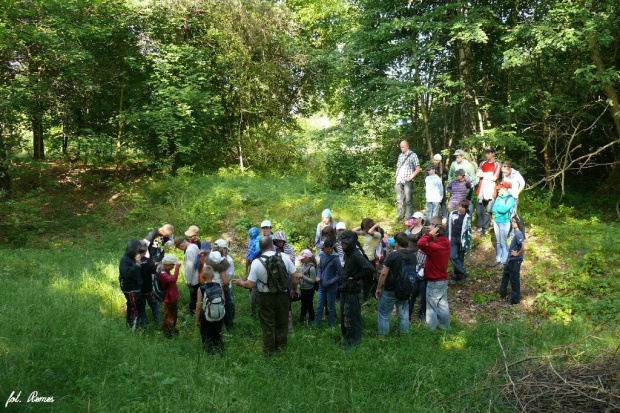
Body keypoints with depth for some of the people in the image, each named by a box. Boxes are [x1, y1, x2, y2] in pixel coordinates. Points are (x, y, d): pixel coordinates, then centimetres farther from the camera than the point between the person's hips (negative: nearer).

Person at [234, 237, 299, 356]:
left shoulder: (256, 262, -15)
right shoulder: (284, 257, -11)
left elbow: (250, 285, -14)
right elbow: (294, 277, -6)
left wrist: (240, 283, 7)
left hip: (266, 297, -1)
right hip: (282, 296, 1)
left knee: (268, 325, 14)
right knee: (282, 323, 20)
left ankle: (268, 351, 25)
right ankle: (280, 347, 32)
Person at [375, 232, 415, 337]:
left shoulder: (393, 255, -17)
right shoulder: (413, 256, 2)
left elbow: (384, 273, -18)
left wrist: (378, 288, -8)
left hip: (390, 290, -5)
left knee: (384, 314, 7)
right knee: (403, 314, 14)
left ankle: (381, 336, 12)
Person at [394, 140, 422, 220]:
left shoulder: (413, 155, 0)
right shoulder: (400, 155, 16)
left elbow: (418, 168, -3)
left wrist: (411, 177, -11)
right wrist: (396, 178, 11)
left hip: (407, 181, -5)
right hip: (399, 181, 5)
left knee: (408, 200, -5)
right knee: (399, 200, 8)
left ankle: (409, 218, -2)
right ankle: (400, 216, 15)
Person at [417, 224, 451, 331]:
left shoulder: (435, 247, -26)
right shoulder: (446, 244, 0)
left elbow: (421, 243, -36)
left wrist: (430, 233, -25)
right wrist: (432, 233, 0)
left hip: (434, 282, -8)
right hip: (443, 280, 8)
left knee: (432, 307, 1)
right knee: (443, 304, 17)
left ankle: (431, 329, 8)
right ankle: (445, 327, 28)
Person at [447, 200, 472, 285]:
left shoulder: (467, 217, -6)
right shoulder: (453, 214, 2)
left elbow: (469, 231, -4)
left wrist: (468, 243, -7)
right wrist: (448, 239, 12)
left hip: (462, 240, -3)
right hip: (453, 239, 3)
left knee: (460, 258, 5)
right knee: (453, 257, -8)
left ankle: (456, 276, 14)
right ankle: (463, 273, 4)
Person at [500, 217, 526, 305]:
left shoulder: (518, 234, -23)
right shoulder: (515, 233, 7)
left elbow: (524, 248, -33)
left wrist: (517, 254, -18)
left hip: (516, 260, -10)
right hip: (512, 260, 10)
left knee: (514, 279, 2)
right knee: (505, 274, 22)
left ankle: (515, 299, 14)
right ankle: (503, 293, 37)